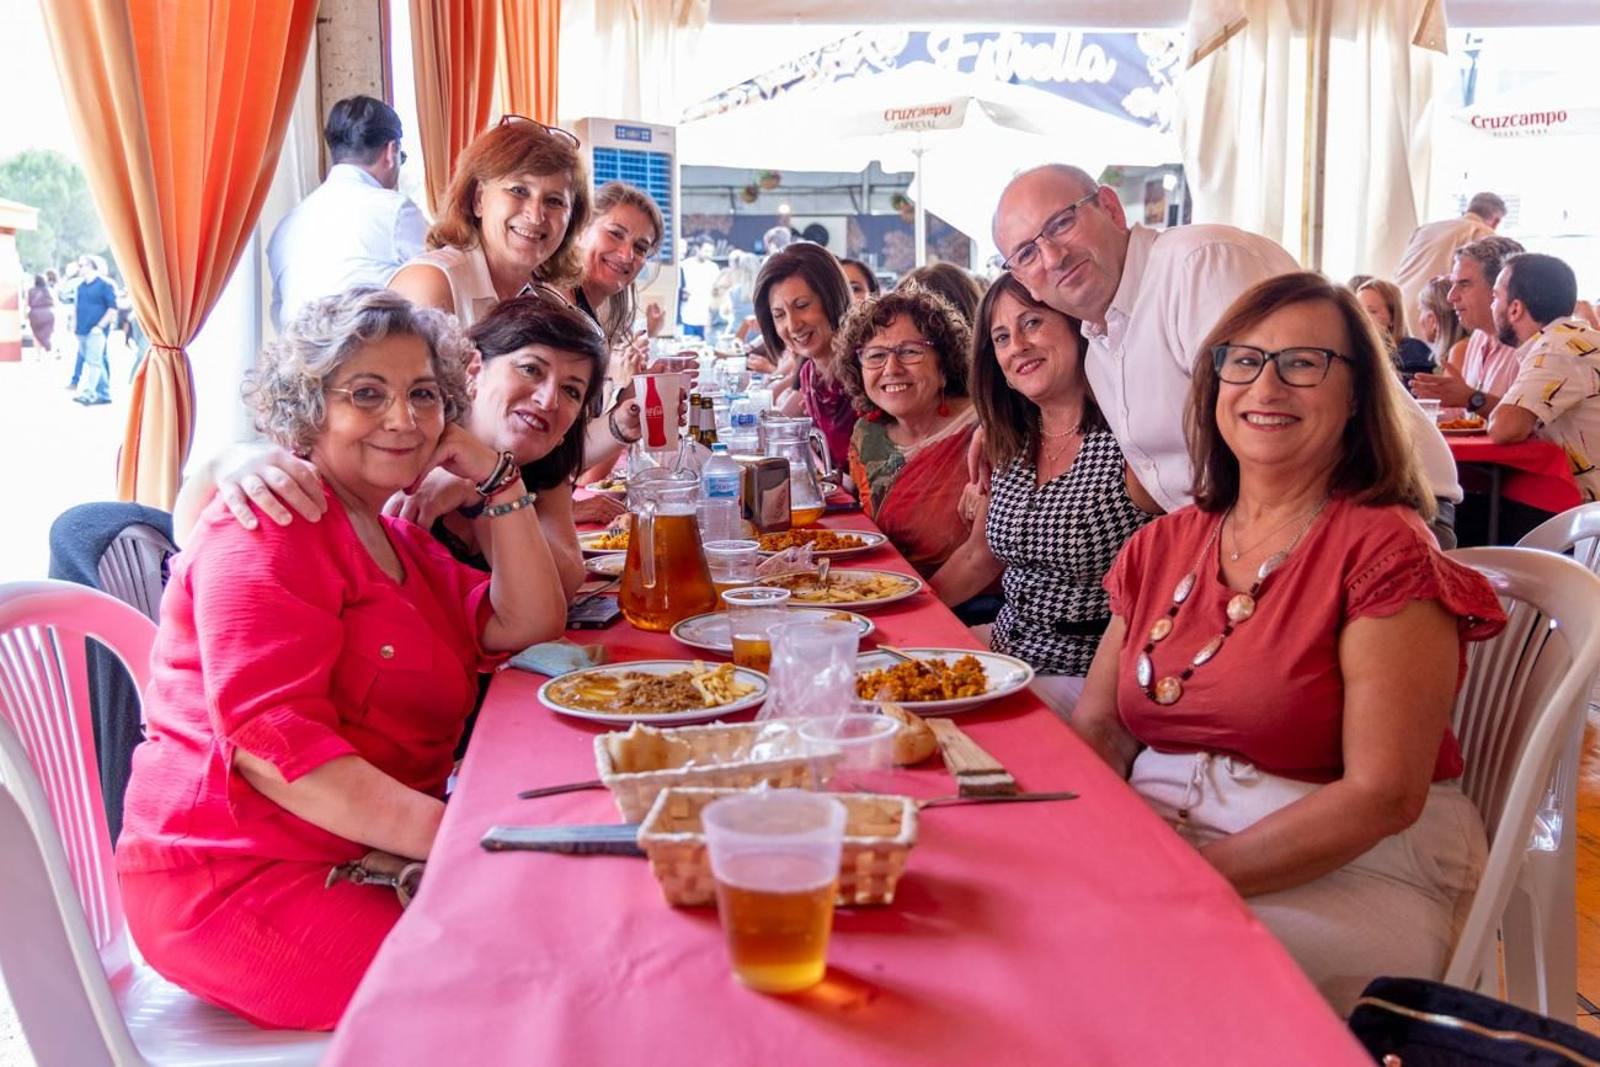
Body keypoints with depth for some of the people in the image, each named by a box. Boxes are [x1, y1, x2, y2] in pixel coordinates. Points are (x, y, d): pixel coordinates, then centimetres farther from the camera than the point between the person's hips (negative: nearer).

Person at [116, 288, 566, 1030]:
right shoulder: (269, 531, -12)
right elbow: (269, 738, -23)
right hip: (237, 881, -9)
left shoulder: (396, 538, 20)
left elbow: (528, 624, 8)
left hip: (366, 855, 9)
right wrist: (448, 836, -31)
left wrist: (498, 480, 1)